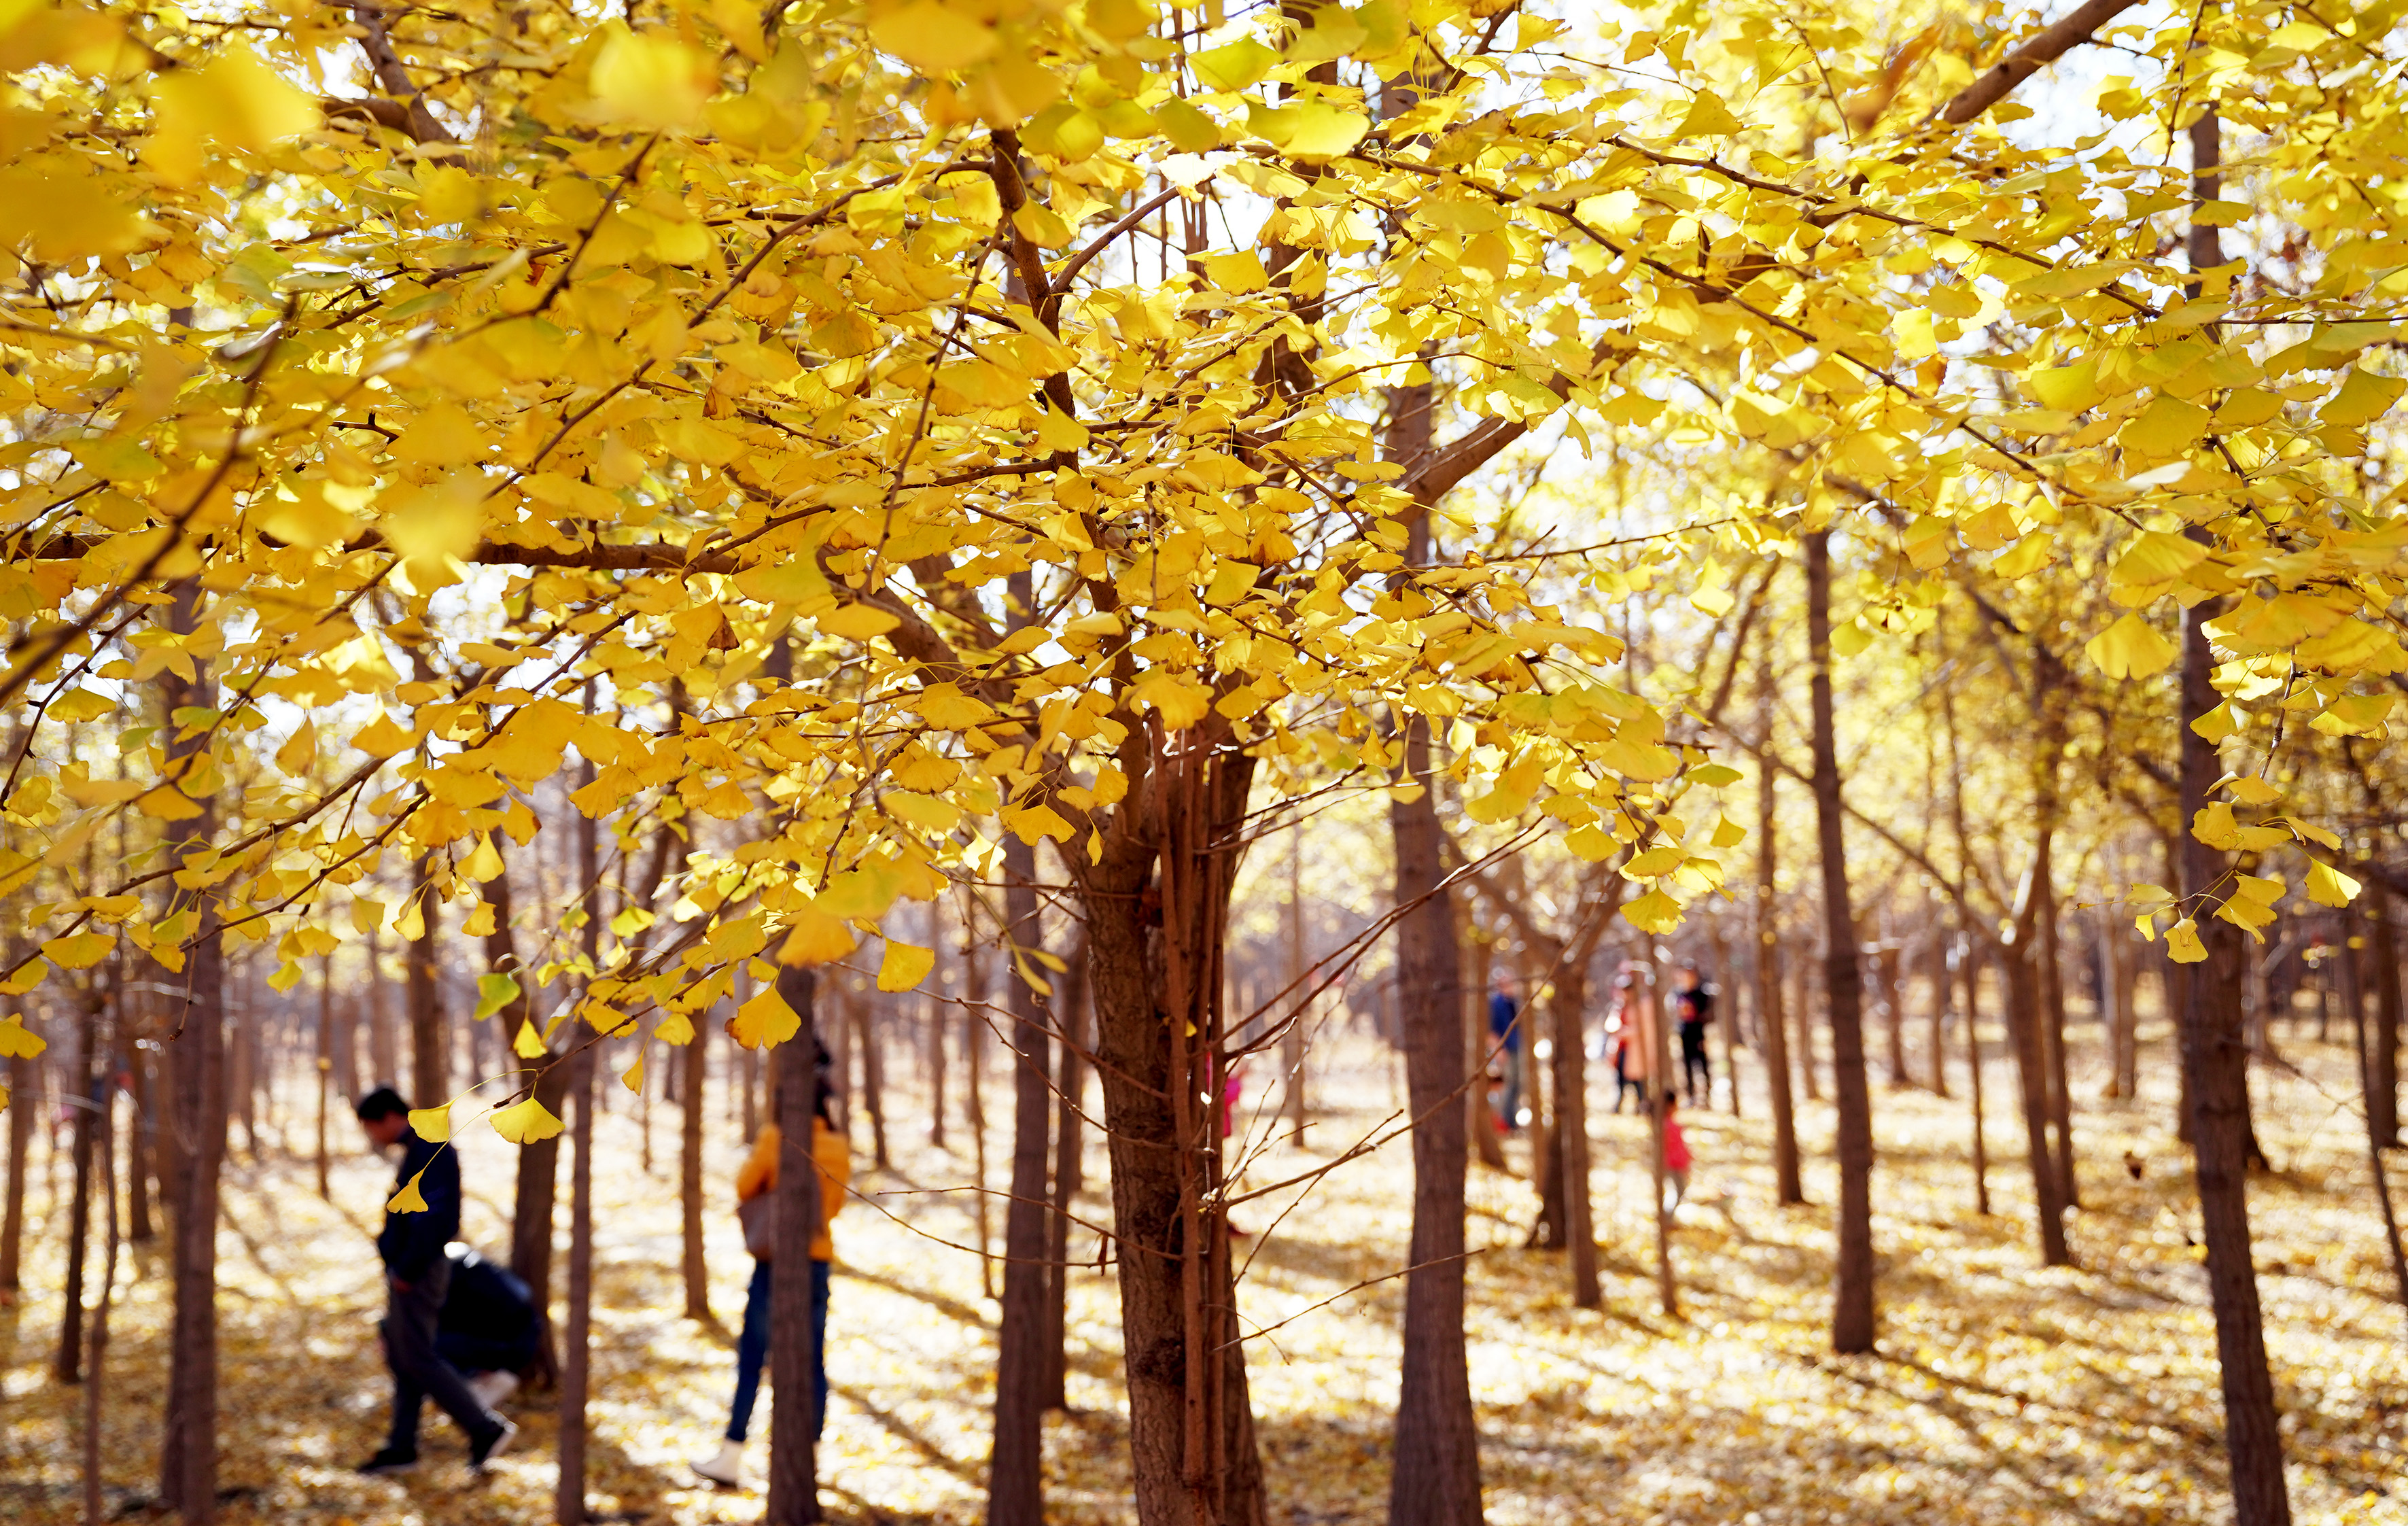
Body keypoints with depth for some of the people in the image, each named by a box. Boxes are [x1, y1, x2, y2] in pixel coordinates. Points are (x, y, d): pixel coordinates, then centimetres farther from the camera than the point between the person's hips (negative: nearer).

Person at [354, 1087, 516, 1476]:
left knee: (418, 1359, -7)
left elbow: (430, 1218, -25)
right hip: (407, 1272, 10)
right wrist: (400, 1268, 13)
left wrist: (406, 1272, -21)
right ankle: (401, 1449, 18)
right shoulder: (418, 1150, 15)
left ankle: (487, 1429, -3)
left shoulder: (430, 1151, -17)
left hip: (417, 1275, -10)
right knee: (401, 1359, 12)